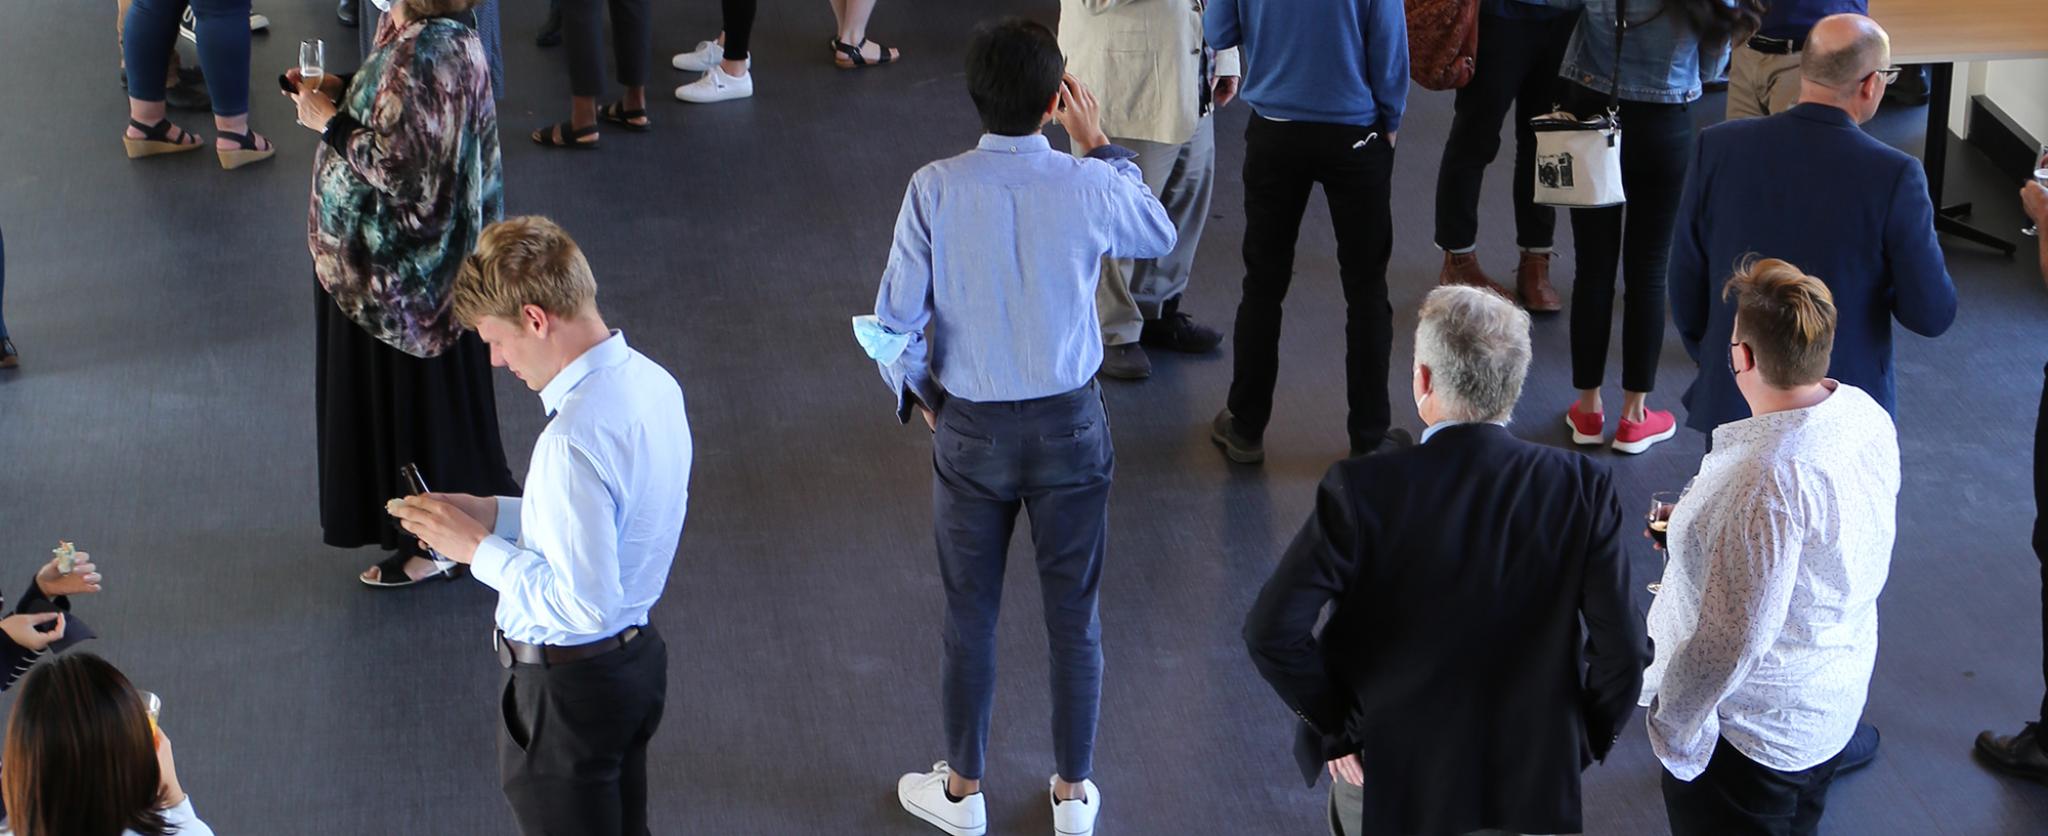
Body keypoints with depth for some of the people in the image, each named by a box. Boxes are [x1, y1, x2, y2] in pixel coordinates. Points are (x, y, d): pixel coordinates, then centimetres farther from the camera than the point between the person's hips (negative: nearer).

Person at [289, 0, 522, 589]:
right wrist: (341, 92, 1)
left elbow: (403, 168, -30)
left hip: (407, 265, -10)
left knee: (414, 394, 5)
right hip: (385, 256, 10)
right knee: (392, 392, 21)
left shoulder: (429, 53, -29)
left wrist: (329, 122, -19)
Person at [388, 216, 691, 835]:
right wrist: (495, 512, 4)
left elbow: (584, 603, -30)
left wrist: (478, 550, -18)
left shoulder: (575, 440, -31)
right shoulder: (651, 382, -2)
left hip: (567, 688, -9)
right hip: (637, 656, 9)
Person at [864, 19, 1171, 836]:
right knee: (1075, 616, 15)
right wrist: (1098, 144, 11)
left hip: (969, 431, 0)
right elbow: (1160, 236, 8)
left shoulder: (934, 190, -16)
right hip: (1070, 428, 0)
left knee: (970, 616, 16)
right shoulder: (1089, 187, -15)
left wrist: (919, 395, 8)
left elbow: (896, 321, -11)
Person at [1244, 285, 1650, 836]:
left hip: (1385, 773, -1)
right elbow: (1622, 650, -14)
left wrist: (1333, 727, -9)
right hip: (1530, 783, 1)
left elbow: (1272, 631, -24)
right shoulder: (1583, 490, -17)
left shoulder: (1362, 490, -22)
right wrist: (1584, 744, 3)